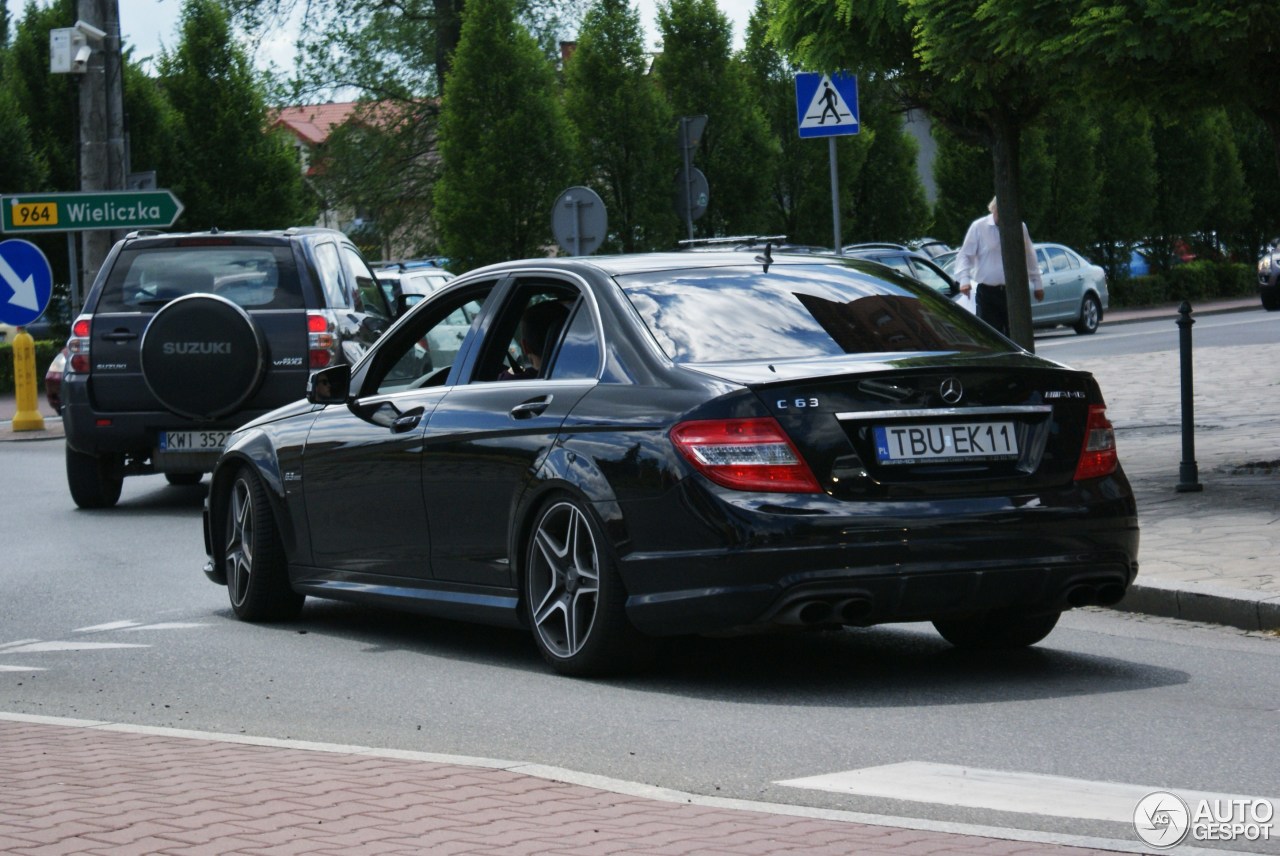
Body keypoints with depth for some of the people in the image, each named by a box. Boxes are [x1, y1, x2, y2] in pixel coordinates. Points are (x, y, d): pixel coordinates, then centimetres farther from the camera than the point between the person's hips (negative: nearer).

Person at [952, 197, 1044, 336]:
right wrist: (964, 279, -15)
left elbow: (1029, 257, 16)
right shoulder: (978, 227, -1)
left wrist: (1037, 283, 20)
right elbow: (964, 255, 0)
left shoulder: (1020, 227, 6)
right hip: (988, 292, -2)